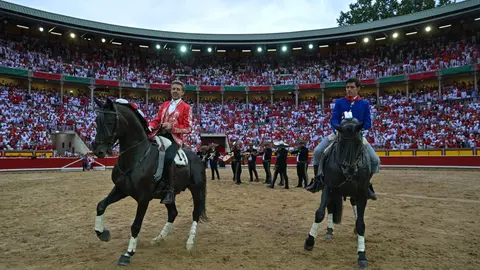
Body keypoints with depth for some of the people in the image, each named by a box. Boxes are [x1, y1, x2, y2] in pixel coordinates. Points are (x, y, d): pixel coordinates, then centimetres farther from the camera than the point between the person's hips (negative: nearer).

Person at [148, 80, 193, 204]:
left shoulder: (186, 107, 5)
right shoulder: (164, 105, 23)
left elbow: (188, 128, -2)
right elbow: (157, 120, 20)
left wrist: (172, 126, -16)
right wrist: (150, 127, -2)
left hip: (174, 137, -6)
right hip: (160, 134, 6)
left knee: (168, 158, -31)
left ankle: (170, 190, -21)